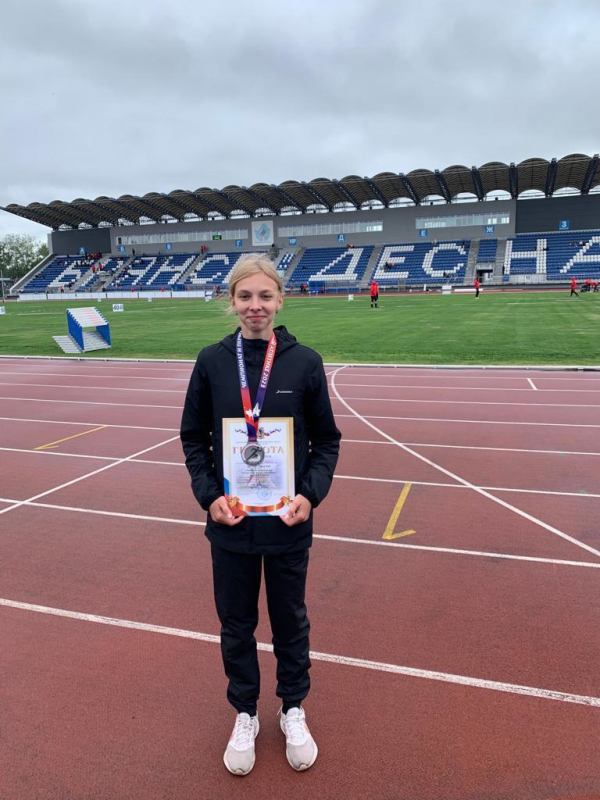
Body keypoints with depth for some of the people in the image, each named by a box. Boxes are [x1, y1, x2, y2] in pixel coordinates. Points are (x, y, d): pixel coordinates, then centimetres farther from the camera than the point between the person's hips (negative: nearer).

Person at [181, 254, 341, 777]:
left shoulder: (304, 362, -8)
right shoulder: (212, 361, -5)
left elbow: (327, 440, -1)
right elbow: (194, 437, 3)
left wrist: (311, 494, -14)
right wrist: (208, 494, -10)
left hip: (288, 522, -1)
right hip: (230, 521, 1)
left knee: (290, 619, 18)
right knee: (236, 623, 17)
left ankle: (293, 709, 43)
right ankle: (245, 714, 41)